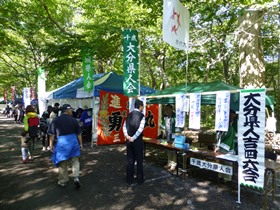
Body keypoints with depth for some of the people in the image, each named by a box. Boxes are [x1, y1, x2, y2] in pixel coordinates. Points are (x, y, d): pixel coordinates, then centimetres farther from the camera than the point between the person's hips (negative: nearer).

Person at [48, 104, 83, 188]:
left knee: (62, 163, 13)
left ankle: (63, 181, 27)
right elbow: (79, 134, 1)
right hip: (73, 142, 0)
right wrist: (81, 143, 11)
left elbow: (52, 134, -1)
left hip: (61, 142, 0)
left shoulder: (55, 120, -3)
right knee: (75, 161, 13)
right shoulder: (73, 120, -3)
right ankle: (76, 177, -1)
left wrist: (51, 144, 8)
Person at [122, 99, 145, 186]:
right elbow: (140, 128, -19)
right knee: (139, 160, 9)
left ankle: (129, 180, 21)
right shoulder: (141, 115, -10)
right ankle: (140, 180, 19)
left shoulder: (129, 115, 7)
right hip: (138, 140, -5)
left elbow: (124, 126, 1)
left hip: (129, 140, 5)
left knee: (129, 160, 12)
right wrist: (134, 138, -16)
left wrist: (126, 135, -9)